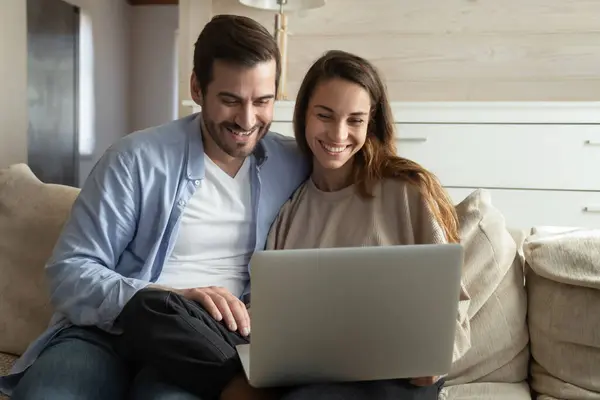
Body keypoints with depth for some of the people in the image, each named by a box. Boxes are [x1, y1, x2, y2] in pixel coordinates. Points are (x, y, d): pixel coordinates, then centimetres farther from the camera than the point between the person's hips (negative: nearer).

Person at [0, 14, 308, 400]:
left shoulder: (294, 165, 5)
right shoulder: (135, 158, -4)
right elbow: (70, 271, -6)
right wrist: (172, 299, -22)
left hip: (196, 339, 1)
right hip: (106, 330, 0)